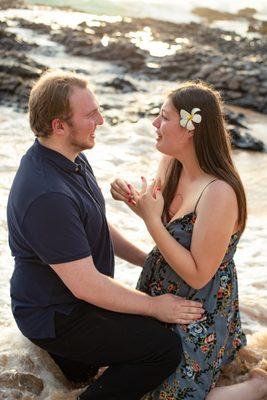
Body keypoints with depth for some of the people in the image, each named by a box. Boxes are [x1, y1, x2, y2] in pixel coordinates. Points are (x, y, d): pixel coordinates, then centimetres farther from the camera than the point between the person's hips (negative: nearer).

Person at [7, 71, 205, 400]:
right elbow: (85, 285, -28)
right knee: (167, 347, -12)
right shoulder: (48, 197, -33)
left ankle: (75, 355, 18)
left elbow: (96, 228, 11)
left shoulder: (73, 159, -1)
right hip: (54, 316, -9)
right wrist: (154, 306, -17)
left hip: (74, 295, 9)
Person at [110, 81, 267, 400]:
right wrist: (132, 199, -13)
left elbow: (198, 276, -27)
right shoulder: (170, 163, -9)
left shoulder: (219, 193, -33)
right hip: (162, 290, 8)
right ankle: (221, 340, 35)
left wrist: (152, 220, -30)